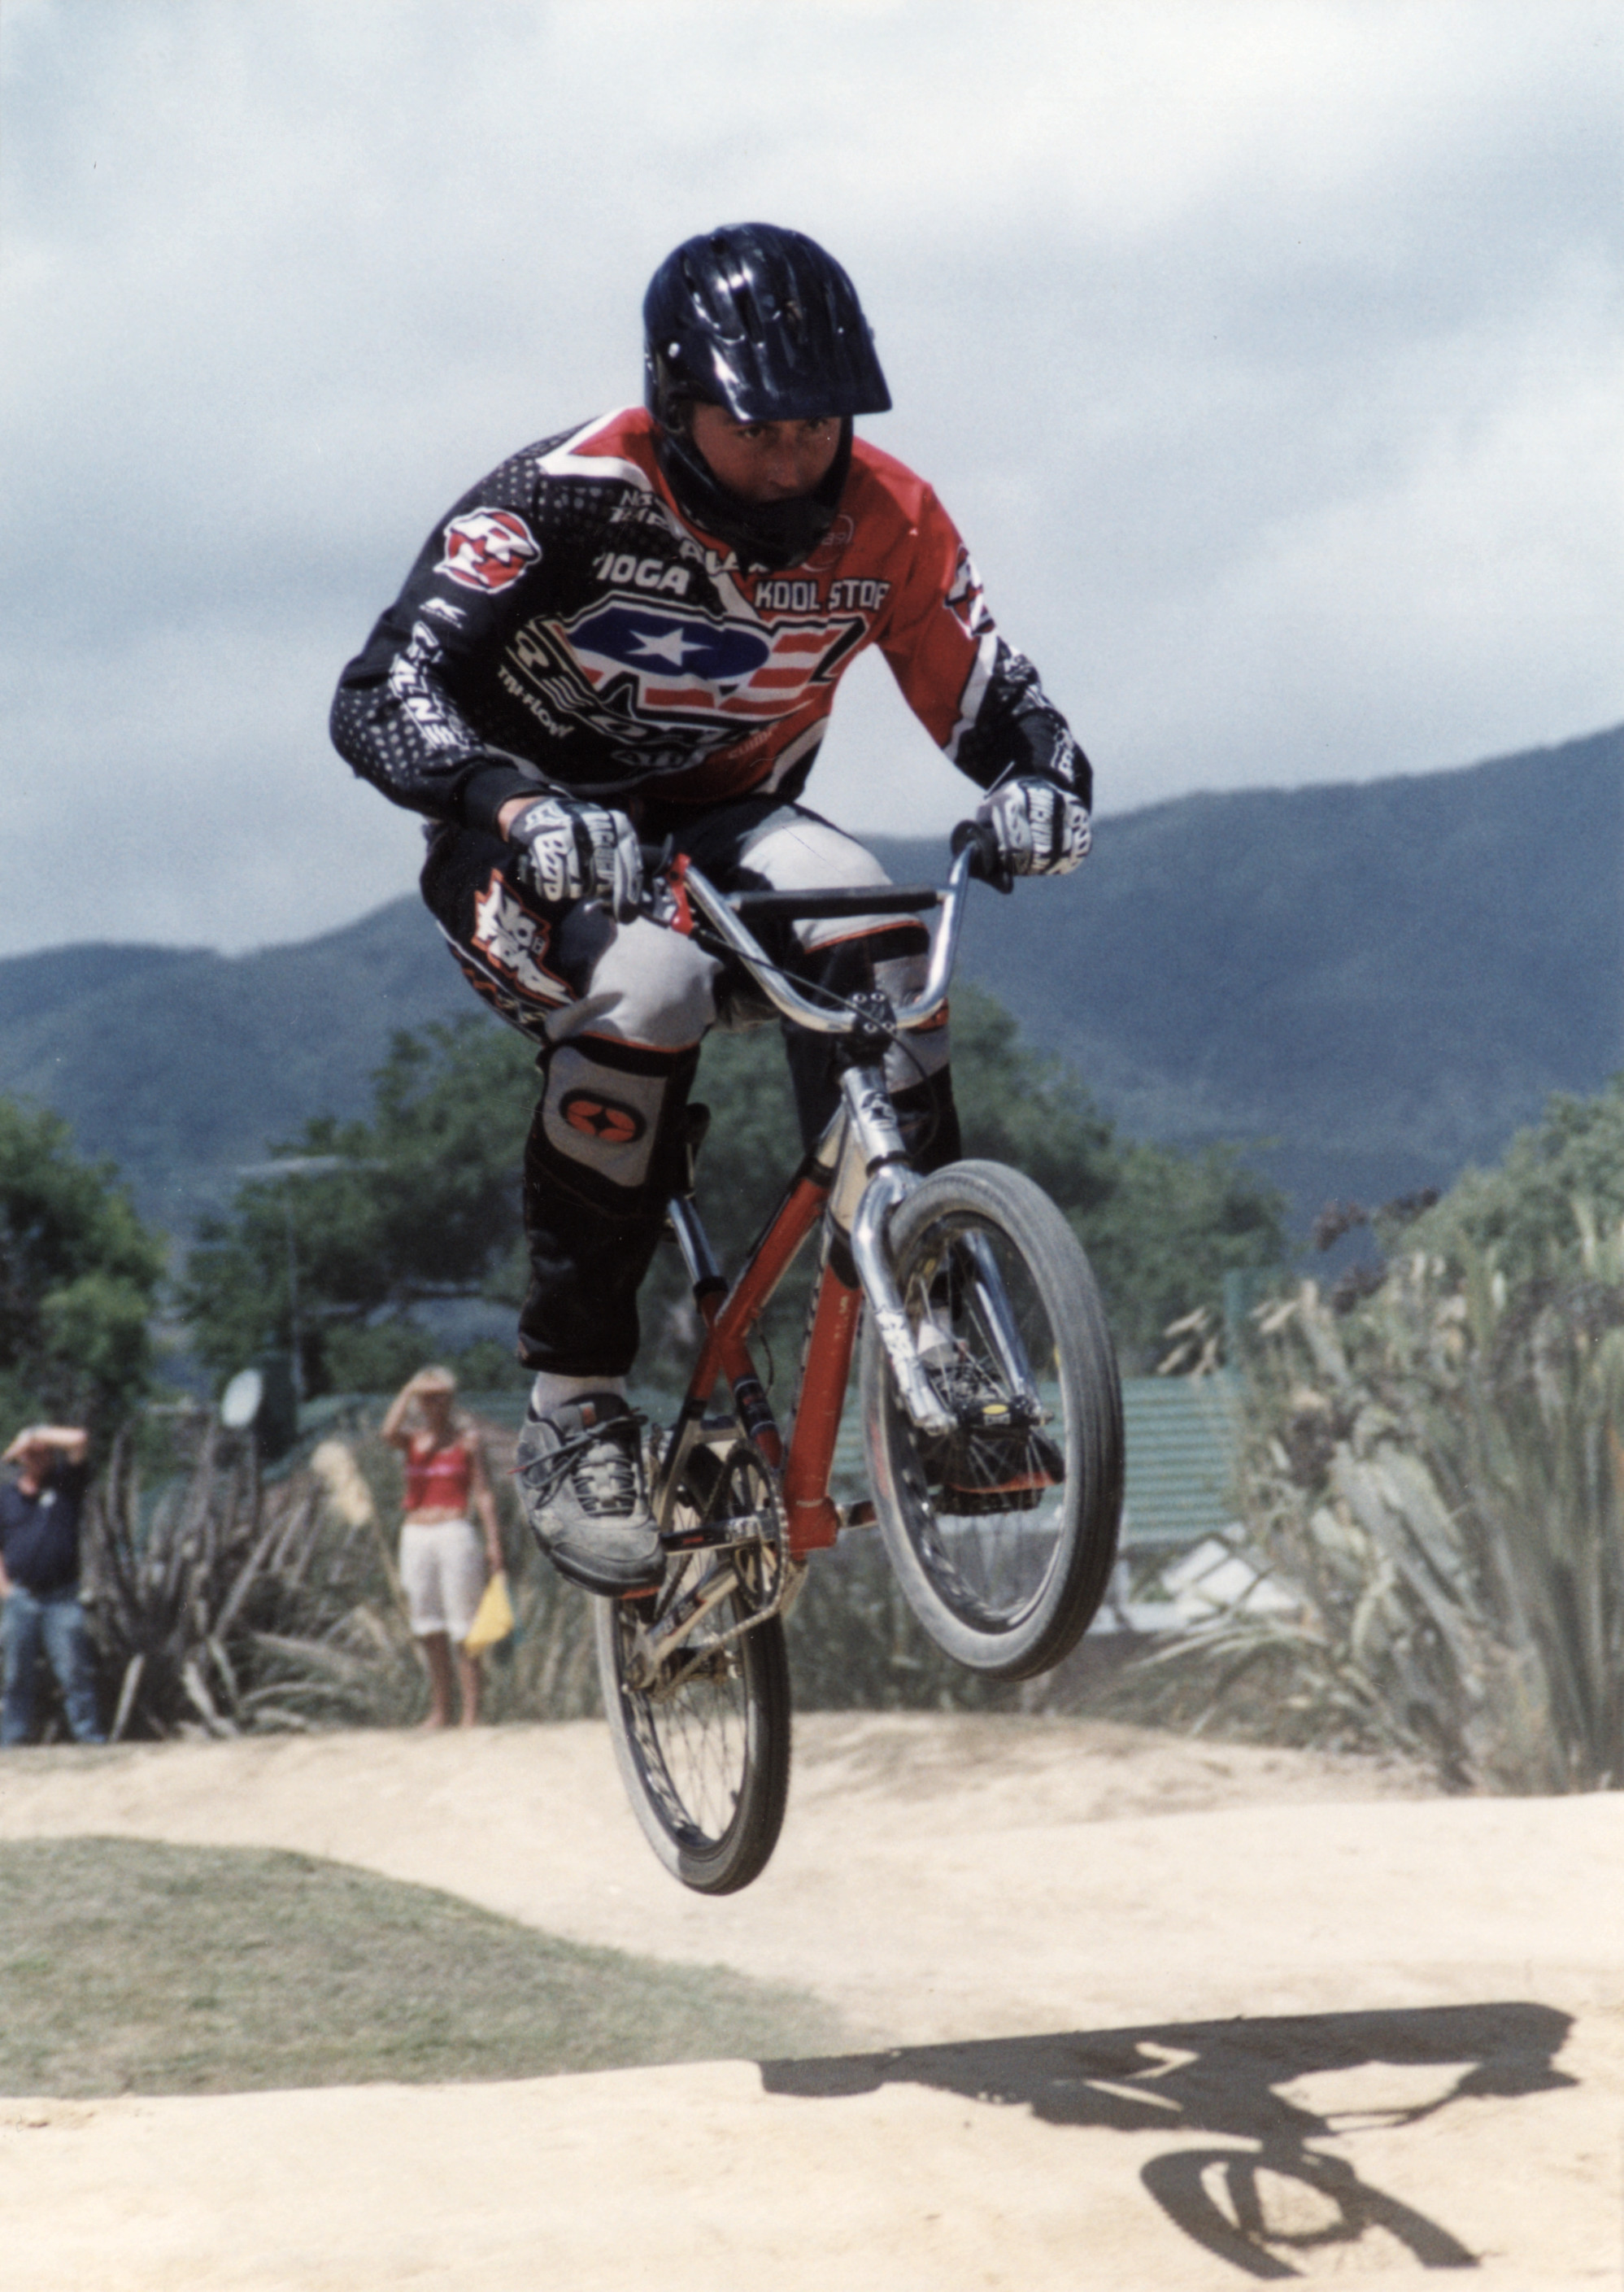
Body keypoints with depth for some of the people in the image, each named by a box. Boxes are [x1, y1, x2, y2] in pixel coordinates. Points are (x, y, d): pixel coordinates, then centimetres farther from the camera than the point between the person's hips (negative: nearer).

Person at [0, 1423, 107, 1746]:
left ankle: (89, 1734, -5)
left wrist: (36, 1435, 0)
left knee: (74, 1669, -6)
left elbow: (78, 1440, -5)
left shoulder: (65, 1486, 7)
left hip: (61, 1598, -2)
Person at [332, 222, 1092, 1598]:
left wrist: (1041, 781, -36)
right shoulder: (571, 497, -23)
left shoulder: (886, 524, -12)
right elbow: (382, 695, -32)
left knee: (869, 935, -32)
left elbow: (997, 707, -10)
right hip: (535, 849, -3)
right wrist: (520, 808, -51)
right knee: (644, 992, -37)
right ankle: (573, 1411, -23)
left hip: (722, 831, 3)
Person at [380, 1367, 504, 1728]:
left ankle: (471, 1714, -6)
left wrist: (493, 1540, -7)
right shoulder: (412, 1441, 12)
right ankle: (440, 1712, 14)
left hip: (455, 1533, -4)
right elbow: (389, 1432, -11)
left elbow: (483, 1492, 1)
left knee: (463, 1628, -6)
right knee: (428, 1630, 7)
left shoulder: (466, 1441, 4)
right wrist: (407, 1391, -5)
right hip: (416, 1535, 4)